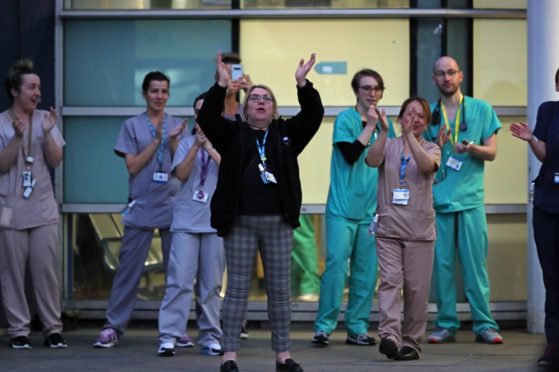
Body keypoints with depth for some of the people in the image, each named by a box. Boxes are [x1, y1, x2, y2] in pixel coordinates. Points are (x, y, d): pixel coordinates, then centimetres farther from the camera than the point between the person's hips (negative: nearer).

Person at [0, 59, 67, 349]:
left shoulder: (45, 120, 5)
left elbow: (56, 161, 1)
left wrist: (47, 133, -14)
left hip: (43, 210, 2)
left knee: (47, 271, 1)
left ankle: (53, 328, 7)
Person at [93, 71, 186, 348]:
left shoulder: (176, 125, 9)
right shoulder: (132, 126, 4)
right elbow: (133, 166, -3)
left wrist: (173, 141, -11)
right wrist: (156, 141, -10)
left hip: (173, 206, 2)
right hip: (141, 207, -2)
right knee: (128, 270, -3)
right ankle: (114, 327, 0)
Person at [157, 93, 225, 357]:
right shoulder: (187, 143, 11)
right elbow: (181, 174, -2)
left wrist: (209, 146, -12)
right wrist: (196, 145, -9)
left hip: (216, 222, 0)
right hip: (186, 221, 0)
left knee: (211, 284, 3)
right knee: (179, 280, -7)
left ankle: (210, 337, 9)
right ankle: (169, 336, -8)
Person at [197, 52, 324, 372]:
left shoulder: (286, 133, 10)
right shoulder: (233, 134, 7)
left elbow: (314, 115, -2)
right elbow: (208, 118, -9)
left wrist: (302, 84, -14)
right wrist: (222, 85, -19)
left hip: (278, 222, 2)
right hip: (240, 222, -2)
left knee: (280, 289, 5)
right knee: (237, 288, 0)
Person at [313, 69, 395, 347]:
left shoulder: (384, 124, 12)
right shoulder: (345, 119, -3)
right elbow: (351, 154, -16)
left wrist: (385, 129, -2)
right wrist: (370, 126, -16)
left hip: (371, 209, 5)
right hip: (343, 208, -5)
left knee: (366, 270, 4)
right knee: (336, 264, -9)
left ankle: (357, 328, 10)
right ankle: (324, 326, -5)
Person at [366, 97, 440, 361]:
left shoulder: (431, 149, 9)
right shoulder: (389, 146, 10)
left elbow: (427, 165, -16)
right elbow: (372, 161, -12)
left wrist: (409, 135, -25)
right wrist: (383, 131, -25)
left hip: (419, 230, 1)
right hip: (388, 227, 0)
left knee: (416, 288, 1)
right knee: (390, 280, -15)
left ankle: (411, 341, 9)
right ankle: (389, 335, -25)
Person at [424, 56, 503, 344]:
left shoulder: (481, 110, 9)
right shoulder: (428, 114, 12)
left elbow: (491, 152, 5)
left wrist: (471, 148, -16)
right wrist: (436, 146, -8)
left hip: (470, 198, -1)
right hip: (437, 198, 2)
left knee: (475, 263, -4)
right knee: (441, 264, 1)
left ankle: (484, 325, -1)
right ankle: (446, 324, 6)